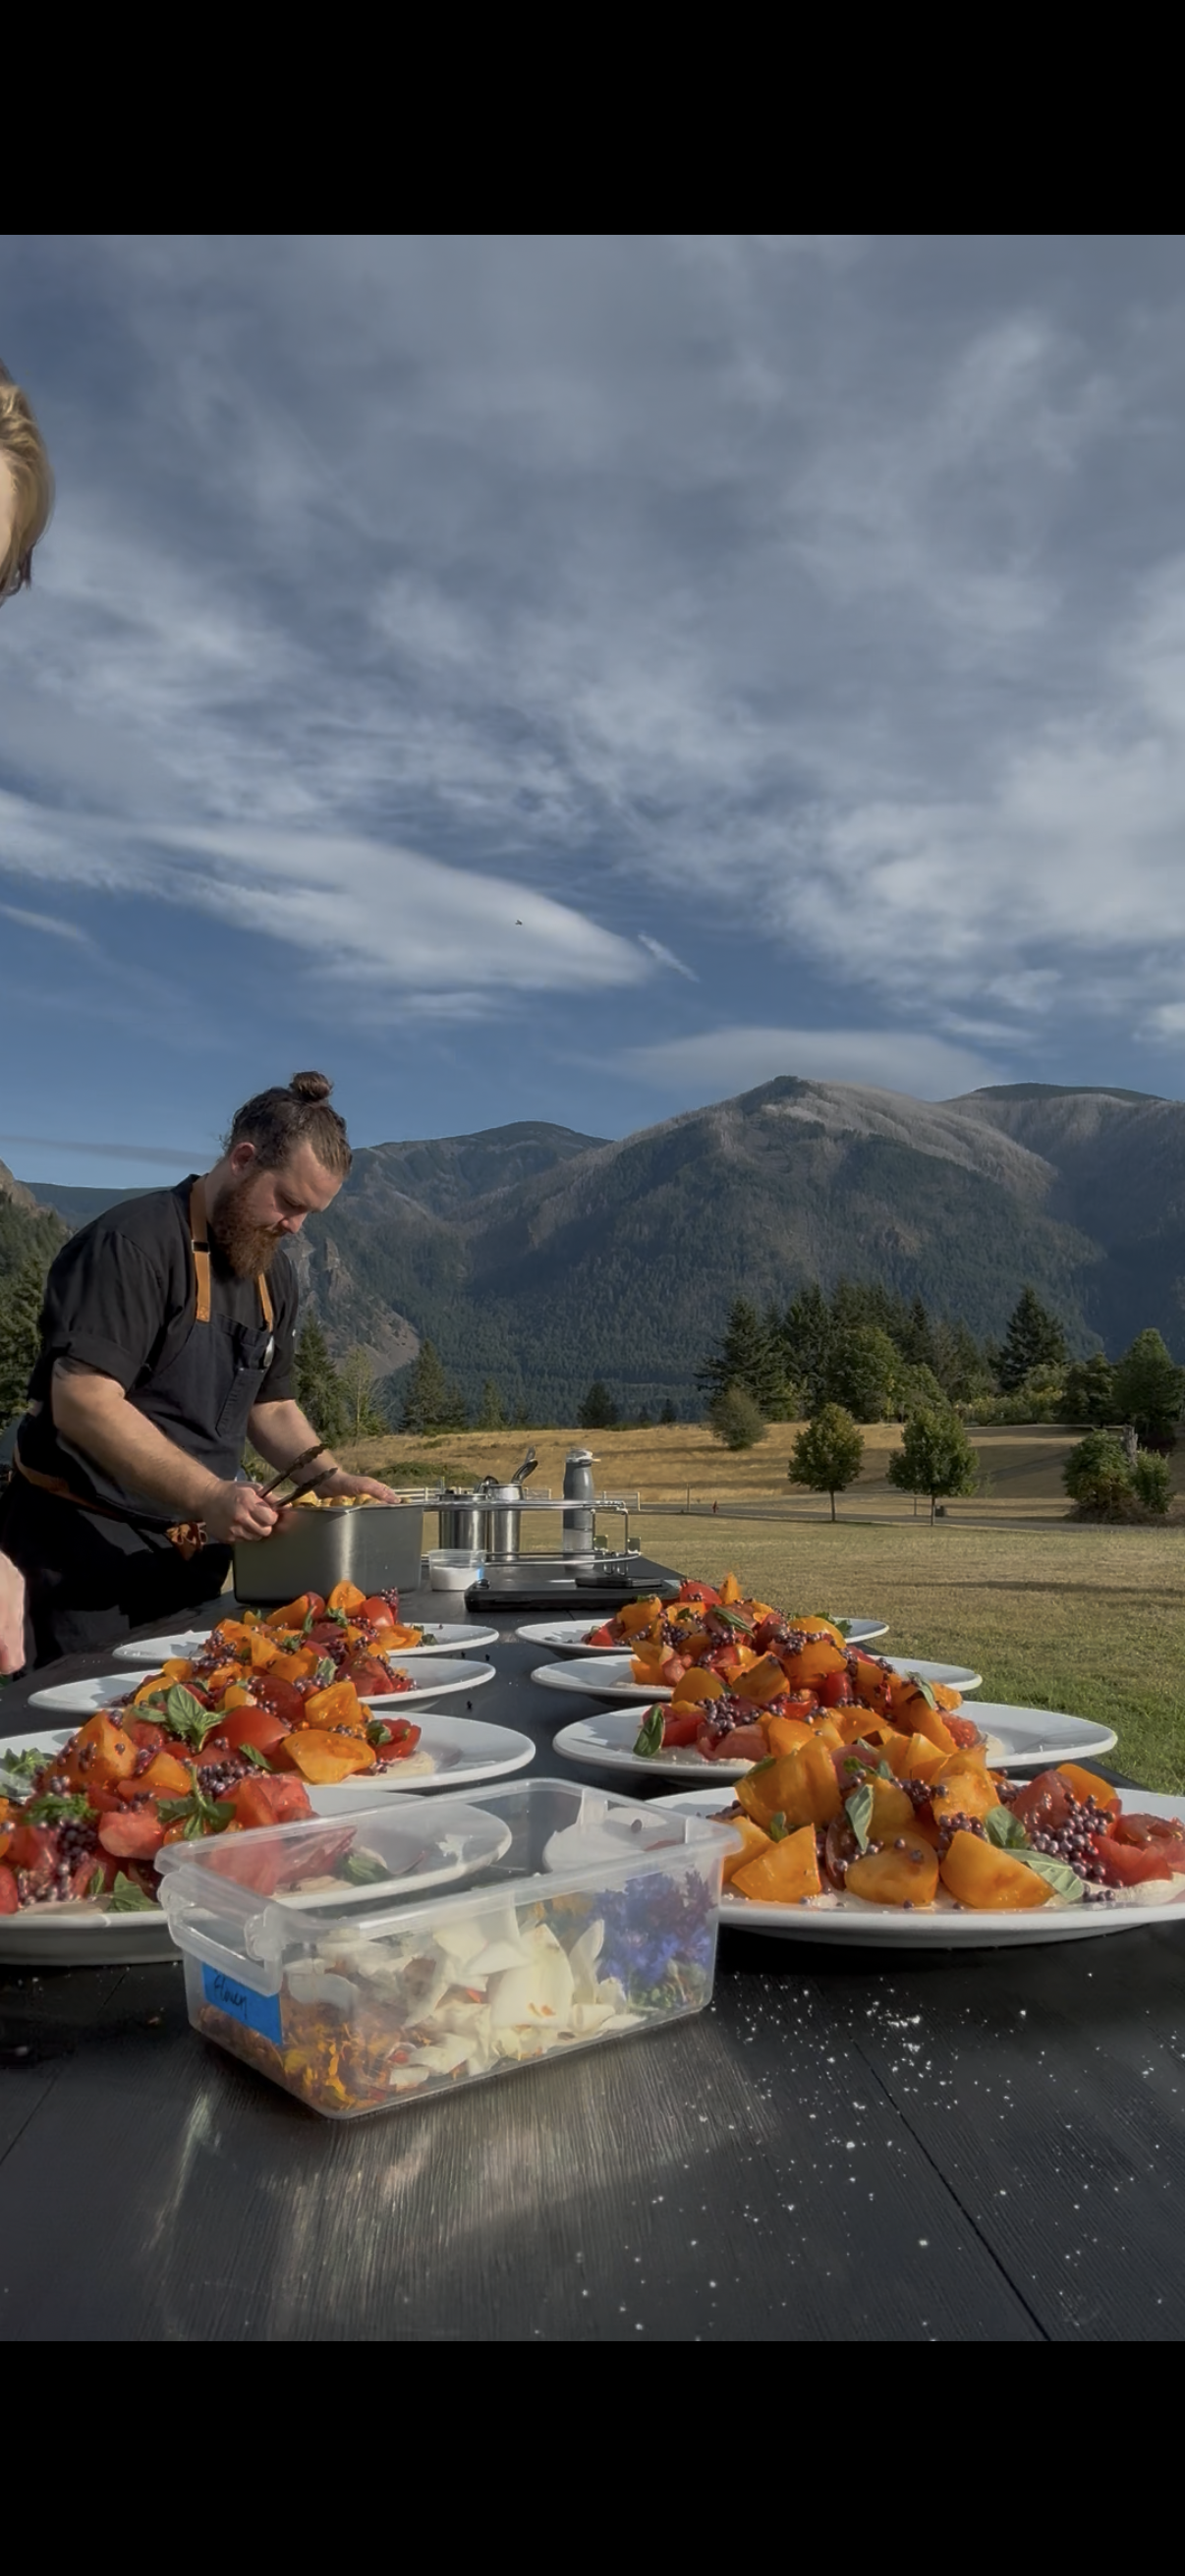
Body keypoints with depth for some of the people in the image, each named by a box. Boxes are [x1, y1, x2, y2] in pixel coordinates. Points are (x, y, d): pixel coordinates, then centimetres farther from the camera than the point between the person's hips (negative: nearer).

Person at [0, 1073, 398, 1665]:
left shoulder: (273, 1272, 9)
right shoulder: (132, 1244, -18)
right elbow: (82, 1404, -27)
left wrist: (330, 1477, -1)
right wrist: (210, 1496, -32)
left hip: (192, 1552, 8)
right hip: (85, 1546, -7)